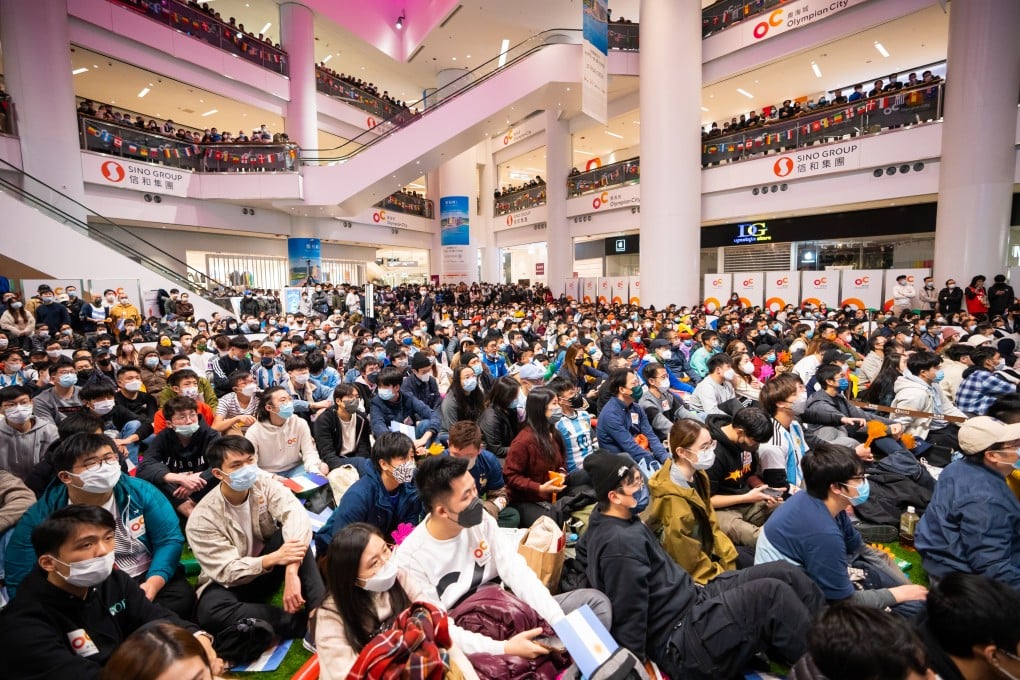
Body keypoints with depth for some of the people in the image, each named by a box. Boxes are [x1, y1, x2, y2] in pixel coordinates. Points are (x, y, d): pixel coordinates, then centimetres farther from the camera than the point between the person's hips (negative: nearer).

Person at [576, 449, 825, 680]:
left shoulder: (603, 524, 6)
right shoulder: (621, 543, -25)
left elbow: (583, 548, 24)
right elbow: (628, 619, -22)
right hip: (682, 640, -10)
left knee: (786, 575, 1)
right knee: (773, 593, -19)